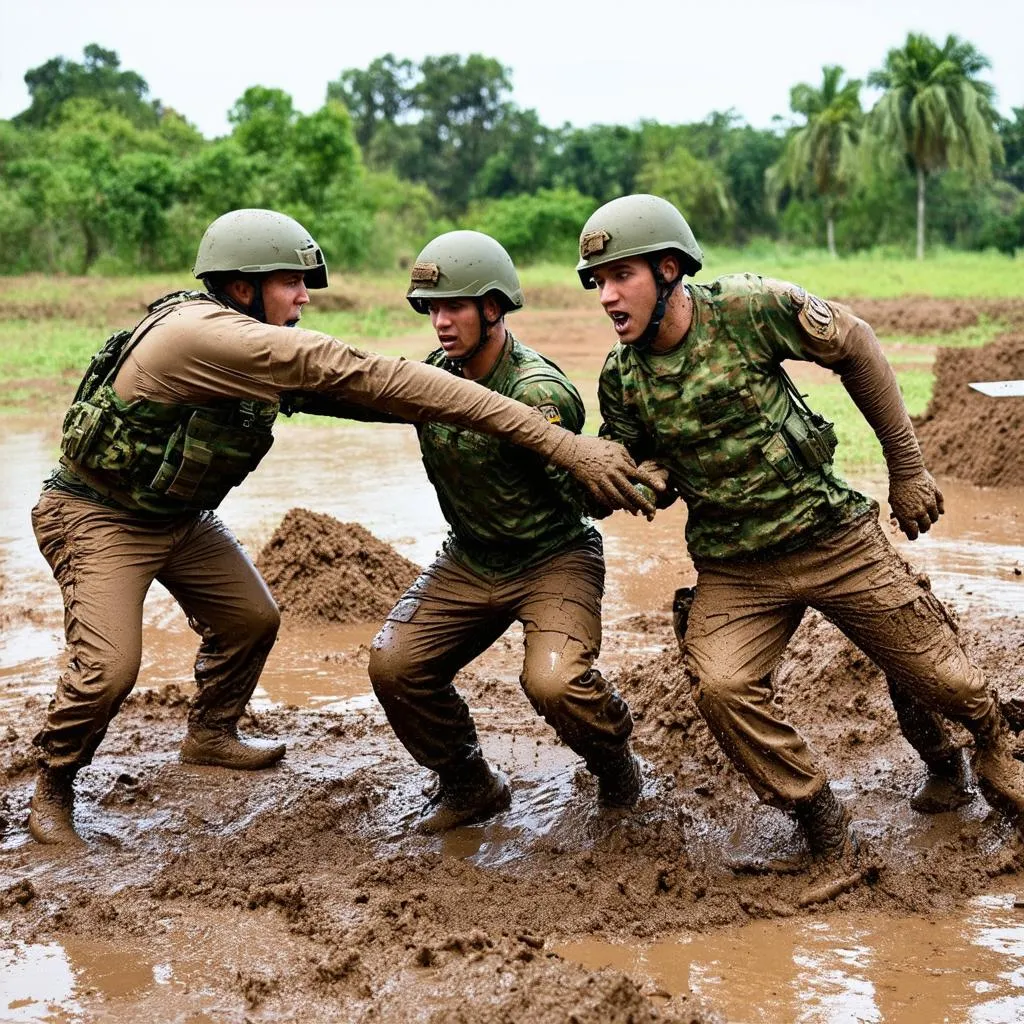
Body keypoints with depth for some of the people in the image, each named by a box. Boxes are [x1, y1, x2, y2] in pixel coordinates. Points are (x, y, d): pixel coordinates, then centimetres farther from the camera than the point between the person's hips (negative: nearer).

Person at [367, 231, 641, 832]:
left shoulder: (538, 390, -24)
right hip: (469, 562, 7)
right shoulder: (435, 374, -3)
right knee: (394, 666, -8)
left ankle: (616, 764, 7)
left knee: (554, 681, -29)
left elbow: (585, 493, -25)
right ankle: (470, 785, 16)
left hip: (553, 557, -6)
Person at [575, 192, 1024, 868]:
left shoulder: (748, 307, -16)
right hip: (733, 570, 2)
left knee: (933, 674, 6)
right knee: (721, 687, -22)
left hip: (832, 537, -2)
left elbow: (855, 348, -3)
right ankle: (822, 823, 0)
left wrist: (907, 468, -1)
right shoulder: (620, 379, -6)